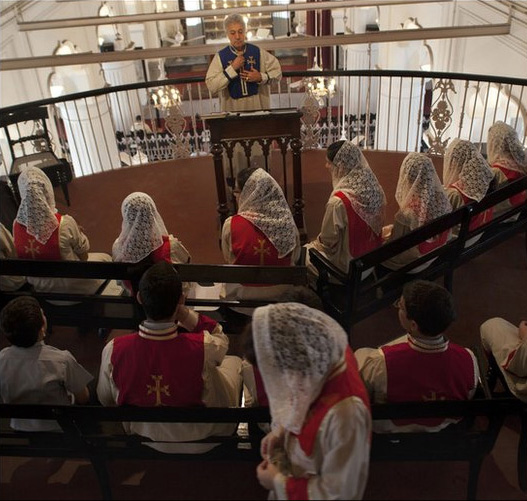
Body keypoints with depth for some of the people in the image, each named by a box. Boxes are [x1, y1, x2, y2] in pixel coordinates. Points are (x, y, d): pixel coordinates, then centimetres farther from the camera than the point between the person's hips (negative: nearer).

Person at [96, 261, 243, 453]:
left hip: (142, 435, 3)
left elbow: (105, 400, -8)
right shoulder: (203, 348, -36)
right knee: (234, 361, 22)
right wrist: (184, 312, -24)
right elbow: (221, 337, -9)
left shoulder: (113, 350, -29)